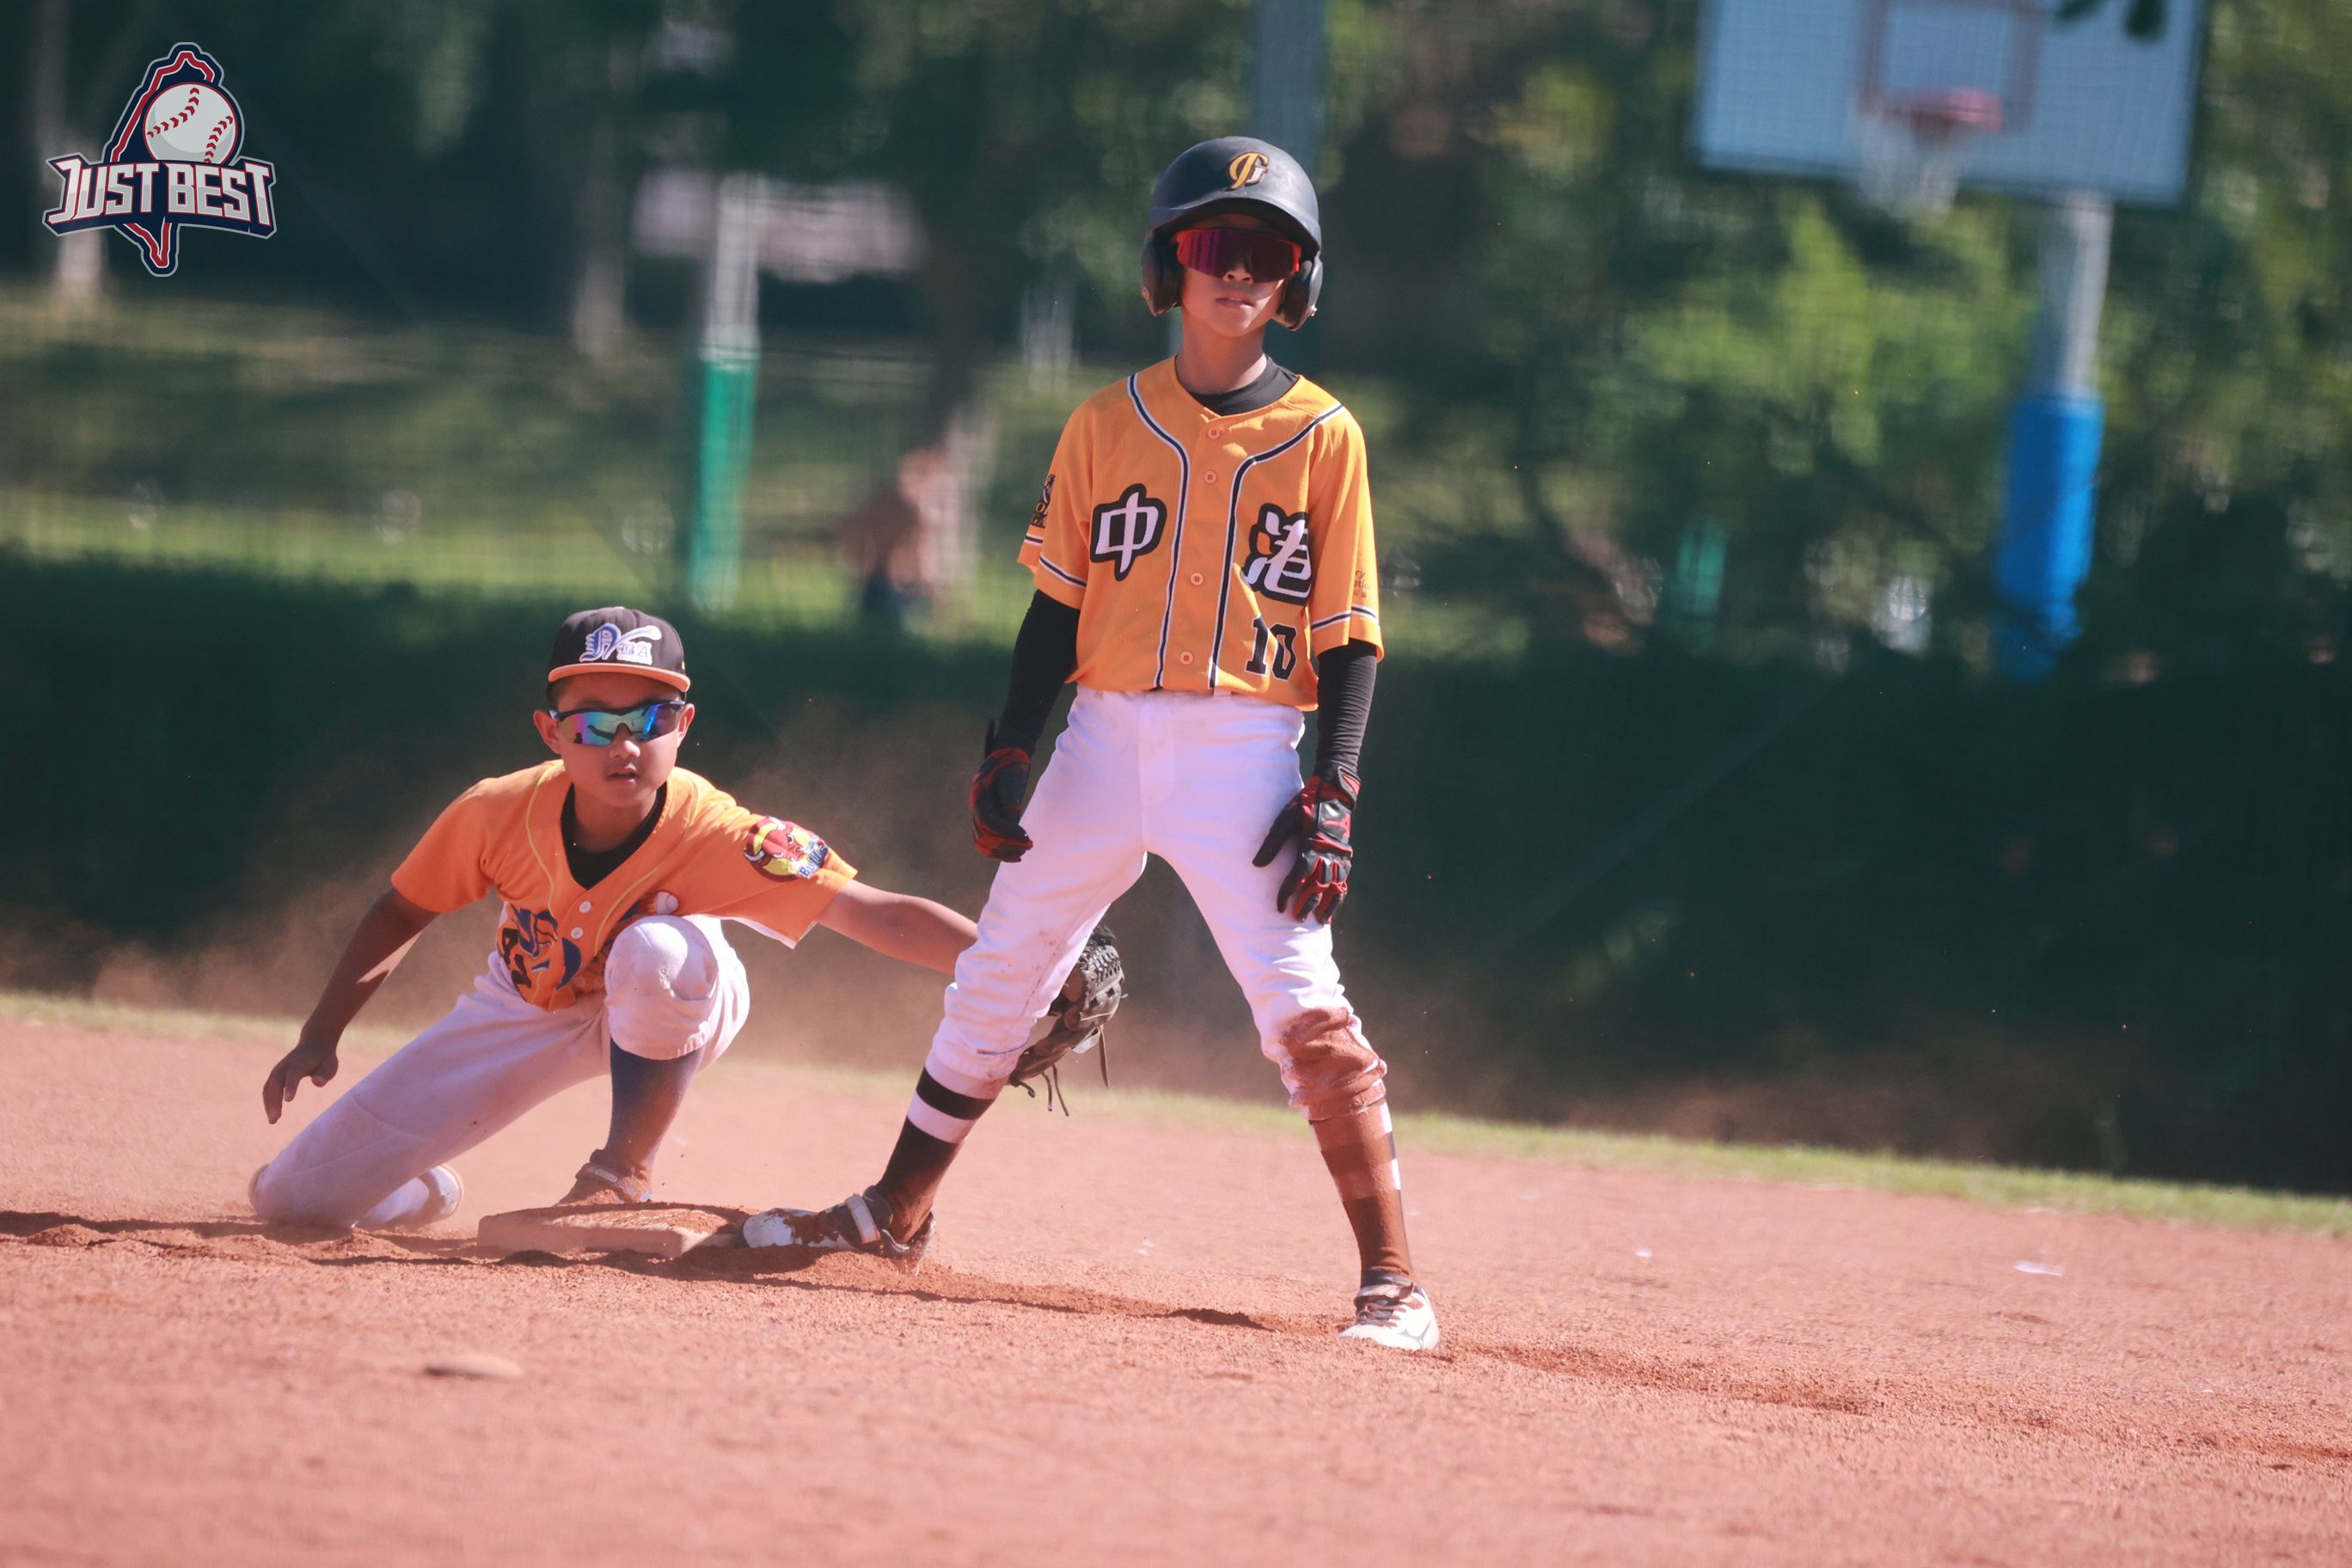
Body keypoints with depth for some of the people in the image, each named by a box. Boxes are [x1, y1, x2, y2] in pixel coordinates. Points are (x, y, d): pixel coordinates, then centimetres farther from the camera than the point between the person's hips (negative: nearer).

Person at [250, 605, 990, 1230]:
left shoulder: (716, 840, -35)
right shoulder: (499, 815, -26)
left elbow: (881, 918, -43)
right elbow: (401, 914, -7)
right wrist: (320, 1038, -13)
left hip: (667, 1023, -3)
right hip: (524, 1016, 3)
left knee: (661, 947, -42)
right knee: (294, 1198, -5)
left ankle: (626, 1172, -17)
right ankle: (429, 1195, 34)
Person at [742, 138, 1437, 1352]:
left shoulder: (1322, 435, 0)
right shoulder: (1108, 424, 7)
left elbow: (1350, 634, -1)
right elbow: (1058, 605, 9)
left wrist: (1332, 793, -11)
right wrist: (1009, 753, 0)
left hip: (1245, 744, -4)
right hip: (1105, 736, 4)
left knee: (1302, 1007, -15)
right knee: (997, 978, 11)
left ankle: (1392, 1284, -13)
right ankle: (893, 1214, 27)